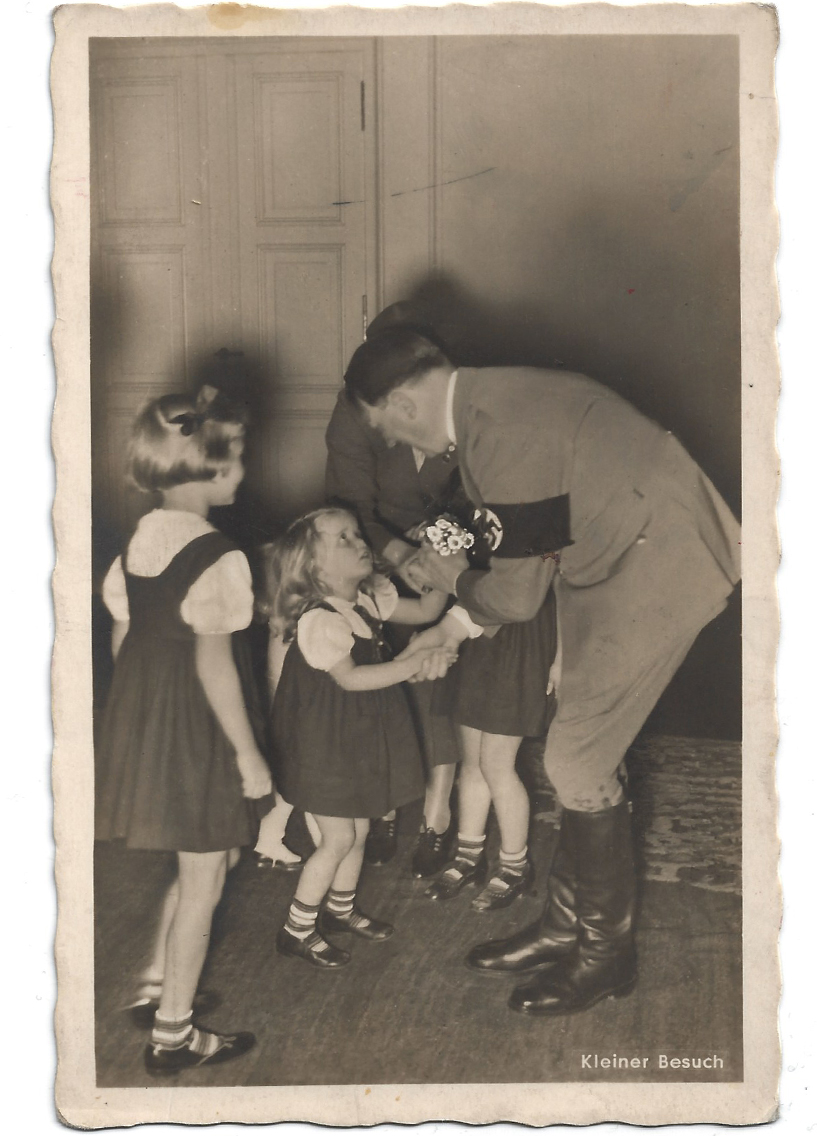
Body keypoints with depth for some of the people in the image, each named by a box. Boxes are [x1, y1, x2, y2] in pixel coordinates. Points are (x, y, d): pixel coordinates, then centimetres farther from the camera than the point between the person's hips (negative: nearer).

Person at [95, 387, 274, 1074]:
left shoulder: (139, 541, 3)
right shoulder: (217, 558, -21)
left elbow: (123, 639, 8)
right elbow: (213, 664, -21)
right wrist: (250, 757, -14)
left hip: (142, 720, 8)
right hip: (200, 732, -8)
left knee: (202, 864, 26)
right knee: (203, 880, 7)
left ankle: (157, 986, 36)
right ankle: (173, 1035, 19)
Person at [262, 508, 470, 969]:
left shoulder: (371, 599, 1)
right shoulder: (318, 619, -25)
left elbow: (424, 611, 10)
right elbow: (349, 677, -31)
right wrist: (409, 665, -34)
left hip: (363, 735, 8)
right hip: (328, 743, -8)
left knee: (359, 829, 18)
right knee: (338, 838, 0)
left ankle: (341, 909, 39)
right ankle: (297, 930, 16)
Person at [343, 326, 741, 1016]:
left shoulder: (501, 438, -25)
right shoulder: (491, 402, 7)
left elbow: (517, 594, -18)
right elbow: (528, 556, 17)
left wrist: (454, 581, 2)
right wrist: (458, 628, 17)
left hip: (655, 574, -10)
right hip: (612, 561, 10)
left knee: (578, 765, -2)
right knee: (581, 757, 15)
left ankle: (606, 956, 17)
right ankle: (567, 928, 29)